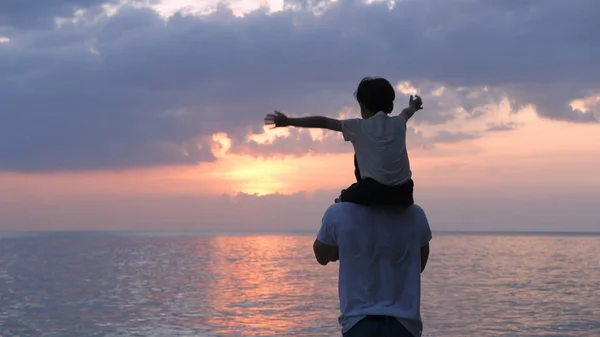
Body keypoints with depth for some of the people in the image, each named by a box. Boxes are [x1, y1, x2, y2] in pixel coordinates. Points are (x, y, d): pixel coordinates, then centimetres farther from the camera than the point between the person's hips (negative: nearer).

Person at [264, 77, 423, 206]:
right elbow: (407, 112, 44)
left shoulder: (359, 127, 7)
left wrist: (288, 121, 12)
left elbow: (324, 122, 7)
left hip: (375, 192, -4)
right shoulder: (398, 123, 19)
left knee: (344, 199, 22)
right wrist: (413, 106, 68)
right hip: (403, 194, 4)